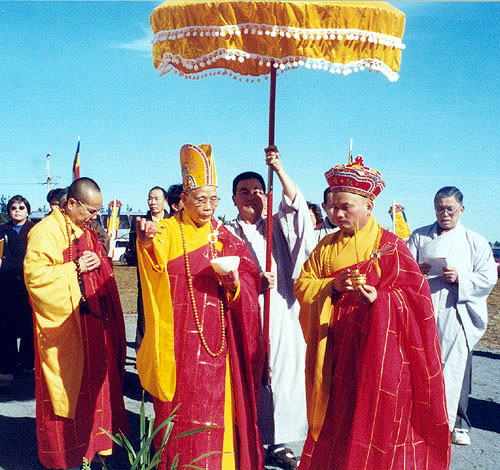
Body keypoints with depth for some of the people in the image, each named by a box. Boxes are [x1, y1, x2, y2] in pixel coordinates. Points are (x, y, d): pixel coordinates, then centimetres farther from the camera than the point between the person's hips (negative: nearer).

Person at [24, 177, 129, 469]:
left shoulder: (86, 231, 14)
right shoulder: (46, 231, -12)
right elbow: (35, 274, -20)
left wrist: (98, 262, 5)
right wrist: (74, 268, -19)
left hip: (92, 323, 8)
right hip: (63, 327, -8)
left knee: (93, 383, 13)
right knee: (66, 387, 2)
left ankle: (93, 442, 26)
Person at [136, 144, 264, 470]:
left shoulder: (224, 237, 10)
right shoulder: (168, 231, -1)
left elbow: (250, 281, 7)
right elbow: (154, 262, -23)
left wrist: (234, 285, -15)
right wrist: (146, 242, -45)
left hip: (217, 338, 3)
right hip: (179, 339, -3)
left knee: (217, 404, 9)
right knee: (180, 405, 2)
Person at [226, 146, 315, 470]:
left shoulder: (276, 227, 14)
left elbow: (295, 204, -4)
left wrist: (279, 169, -14)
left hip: (281, 317, 2)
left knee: (282, 376, 2)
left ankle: (278, 444, 14)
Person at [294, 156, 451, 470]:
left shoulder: (390, 245, -4)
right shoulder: (327, 246, 10)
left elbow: (416, 293, -6)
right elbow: (302, 285, 7)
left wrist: (379, 297, -22)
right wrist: (332, 285, -11)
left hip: (375, 346, -4)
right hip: (334, 347, 4)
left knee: (373, 416, 0)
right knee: (333, 416, 8)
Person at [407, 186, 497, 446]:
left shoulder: (475, 241, 9)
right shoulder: (419, 237, 13)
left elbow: (488, 278, 2)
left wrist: (460, 278, -14)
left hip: (457, 317, -1)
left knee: (456, 370, 2)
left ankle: (458, 424, 16)